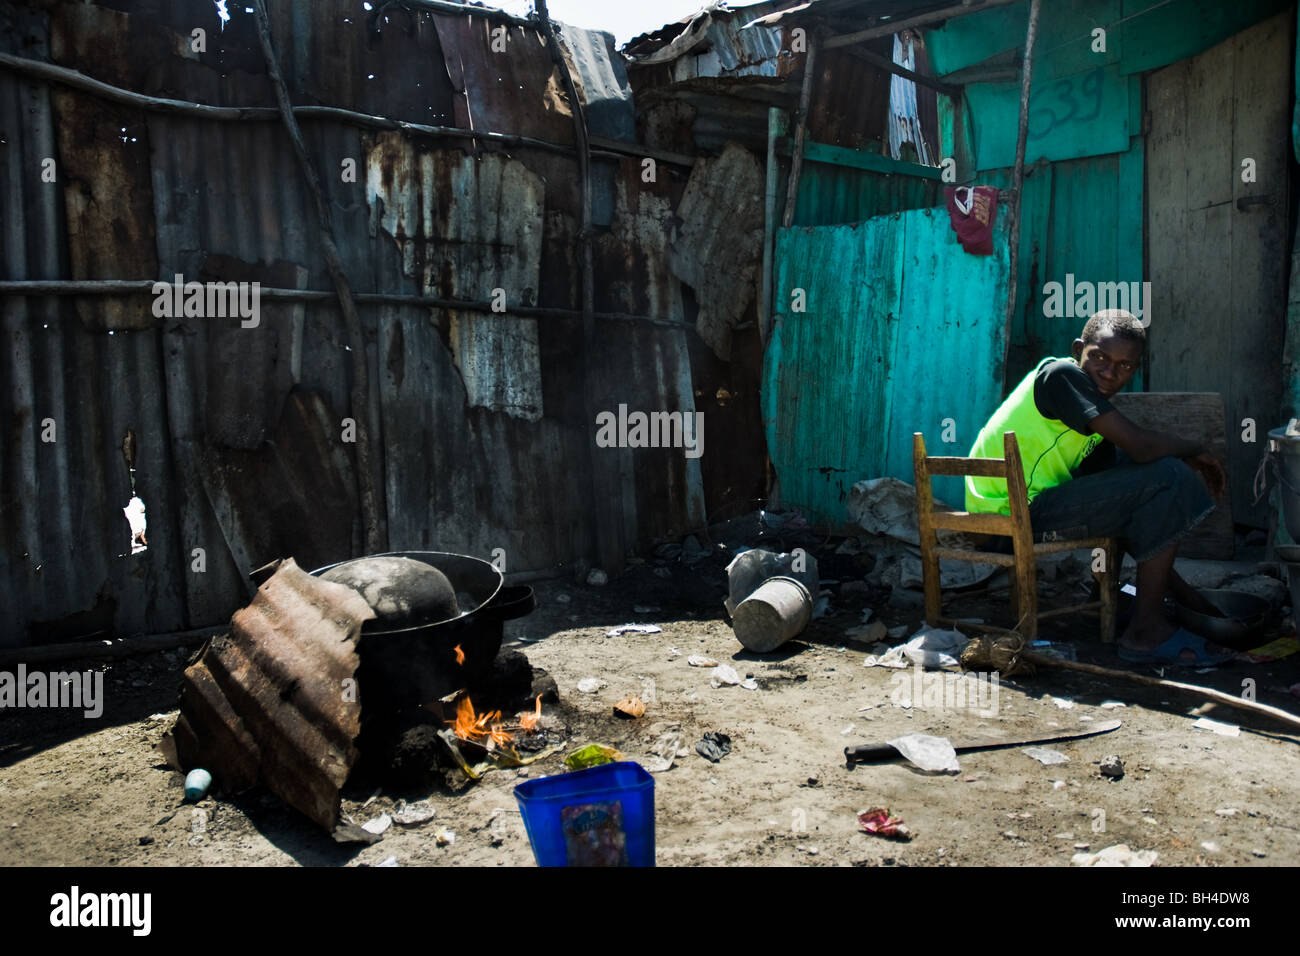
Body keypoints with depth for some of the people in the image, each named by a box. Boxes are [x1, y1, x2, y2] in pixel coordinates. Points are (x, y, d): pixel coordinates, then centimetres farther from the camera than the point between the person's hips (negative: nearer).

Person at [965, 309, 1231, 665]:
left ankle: (1178, 591, 36)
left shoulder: (1091, 396, 16)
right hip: (1017, 514, -10)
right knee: (1169, 478, -11)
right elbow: (1140, 445, -19)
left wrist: (1187, 460, 5)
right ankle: (1146, 630, -8)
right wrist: (1197, 449, -1)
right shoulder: (1063, 374, -13)